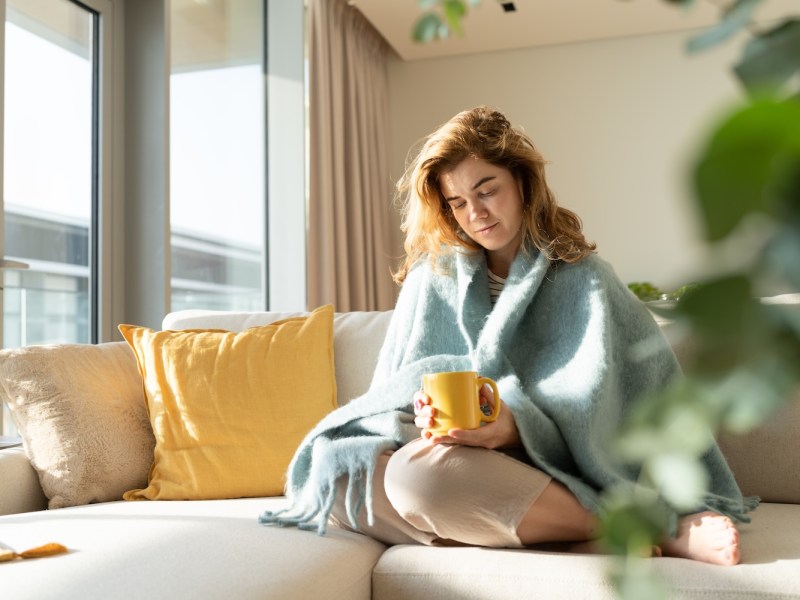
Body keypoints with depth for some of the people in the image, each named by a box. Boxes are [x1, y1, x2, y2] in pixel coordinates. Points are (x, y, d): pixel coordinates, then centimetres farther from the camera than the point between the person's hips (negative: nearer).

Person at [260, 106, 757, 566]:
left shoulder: (580, 279, 3)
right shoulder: (433, 277, 13)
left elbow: (580, 406, -9)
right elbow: (398, 384, 8)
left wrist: (513, 426, -30)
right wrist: (429, 413, -16)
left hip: (543, 464, -5)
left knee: (423, 472, -35)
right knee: (336, 468, -28)